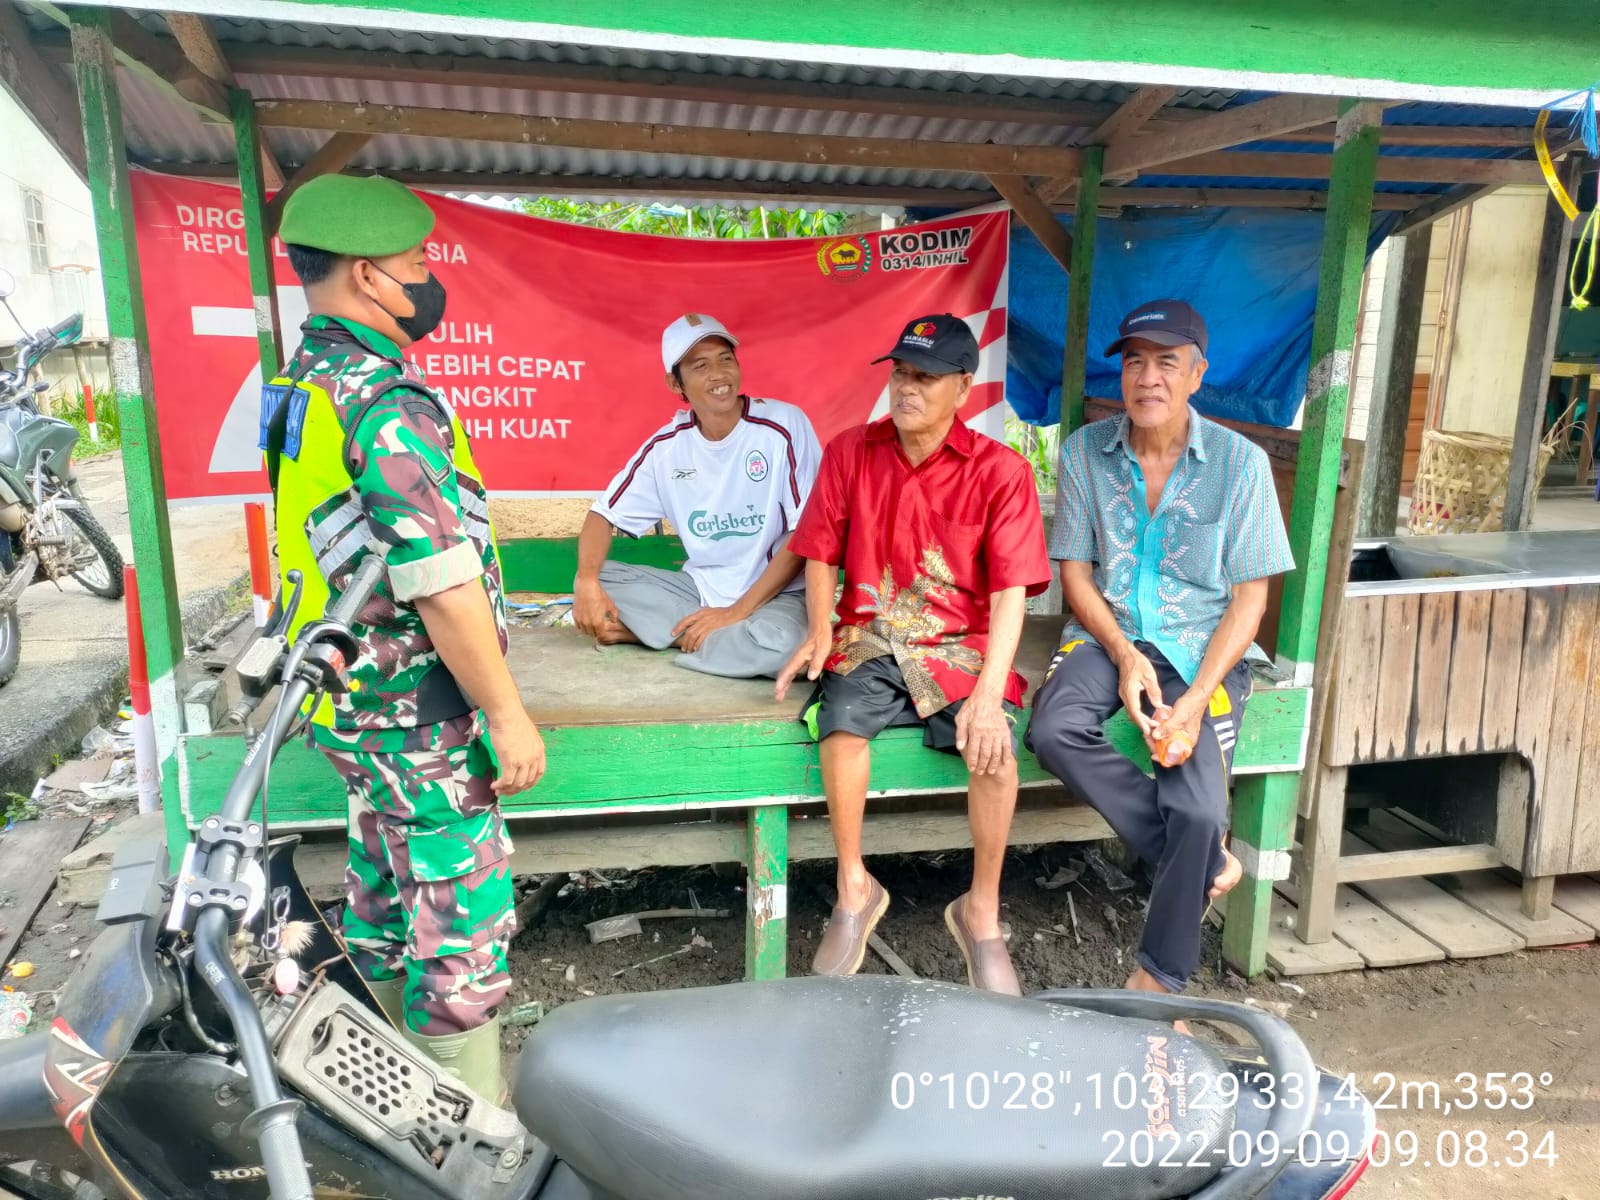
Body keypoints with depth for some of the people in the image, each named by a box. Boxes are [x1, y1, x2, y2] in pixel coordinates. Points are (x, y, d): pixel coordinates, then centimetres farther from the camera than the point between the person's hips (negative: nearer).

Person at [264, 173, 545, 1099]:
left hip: (353, 705, 10)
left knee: (386, 901, 22)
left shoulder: (295, 394, 10)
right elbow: (442, 584, -25)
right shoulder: (391, 404, -22)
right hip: (425, 715, -10)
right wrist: (508, 713, -18)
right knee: (461, 920, 1)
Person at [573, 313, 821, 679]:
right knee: (597, 584, -12)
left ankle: (648, 627, -14)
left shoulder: (783, 425, -13)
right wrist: (586, 581, -18)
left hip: (775, 594, -3)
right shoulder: (666, 445, -1)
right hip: (700, 589, 4)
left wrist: (737, 611, -19)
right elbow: (605, 514, 4)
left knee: (778, 645, -38)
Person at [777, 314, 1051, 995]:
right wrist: (820, 634, -10)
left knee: (994, 746, -28)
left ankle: (981, 913, -3)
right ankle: (854, 891, -7)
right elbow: (822, 556, 9)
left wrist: (989, 690, -23)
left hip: (959, 644, -1)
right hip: (869, 637, 1)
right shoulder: (850, 452, 5)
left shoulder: (1000, 470, -4)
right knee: (842, 719, -30)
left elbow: (1010, 591, -10)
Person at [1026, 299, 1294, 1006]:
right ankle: (1204, 860, -8)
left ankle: (1159, 979, 6)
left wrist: (1196, 697, -16)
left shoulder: (1240, 463, -4)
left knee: (1196, 809, -21)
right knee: (1053, 732, -30)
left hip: (1202, 648, -2)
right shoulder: (1085, 452, 1)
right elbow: (1075, 573, 3)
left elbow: (1250, 596, -4)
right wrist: (1124, 655, -14)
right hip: (1108, 635, 2)